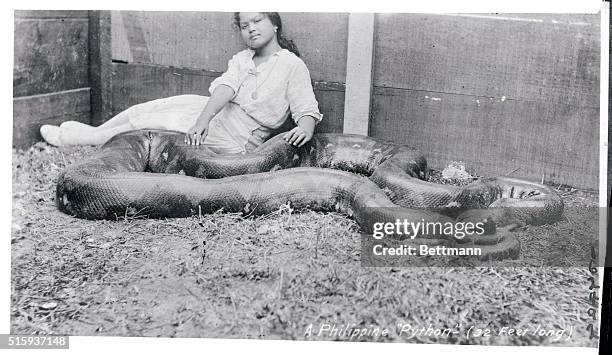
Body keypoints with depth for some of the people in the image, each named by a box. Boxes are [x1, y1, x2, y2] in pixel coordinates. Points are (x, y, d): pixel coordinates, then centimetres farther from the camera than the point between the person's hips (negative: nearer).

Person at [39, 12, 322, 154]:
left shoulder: (292, 65, -10)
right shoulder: (241, 60, 8)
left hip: (235, 142, -6)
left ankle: (93, 138, 14)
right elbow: (225, 87, -9)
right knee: (154, 107, 1)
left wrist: (305, 128, -39)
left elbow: (307, 109, -15)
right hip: (216, 113, 6)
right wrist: (203, 120, -27)